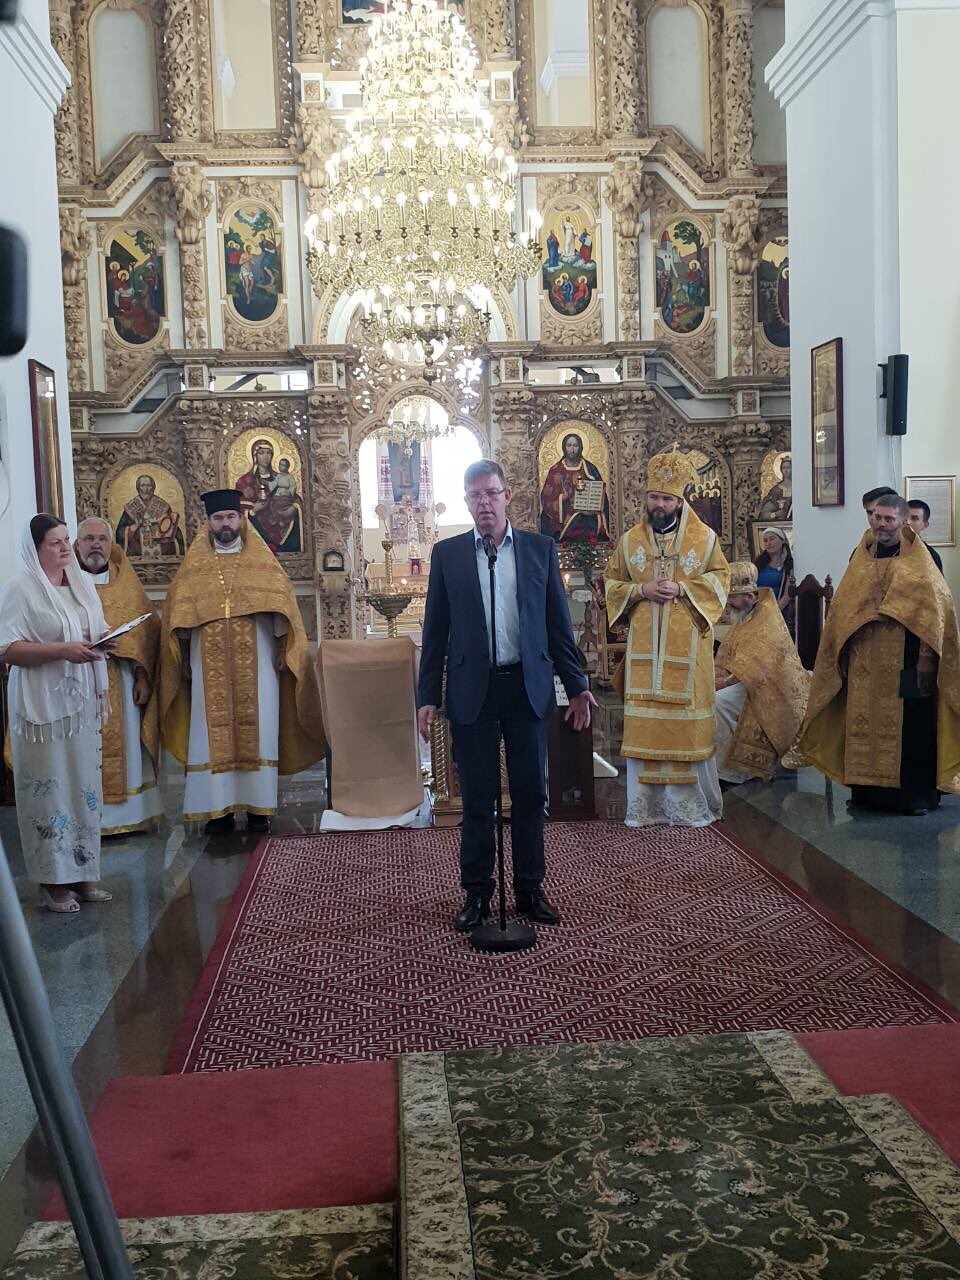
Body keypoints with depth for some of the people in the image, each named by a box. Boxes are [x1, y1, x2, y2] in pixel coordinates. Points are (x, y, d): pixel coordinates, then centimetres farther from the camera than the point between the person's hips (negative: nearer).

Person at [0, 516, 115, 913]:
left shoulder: (82, 582, 11)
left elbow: (99, 629, 20)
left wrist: (104, 641, -2)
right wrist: (62, 650, -22)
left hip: (81, 698, 6)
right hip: (42, 702, -6)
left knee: (84, 783, 8)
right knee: (48, 785, -2)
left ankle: (82, 872, 19)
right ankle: (53, 880, 9)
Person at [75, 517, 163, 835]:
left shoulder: (126, 584, 10)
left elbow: (147, 631, 6)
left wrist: (143, 676, -2)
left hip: (123, 686, 2)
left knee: (126, 746, 5)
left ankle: (129, 815, 14)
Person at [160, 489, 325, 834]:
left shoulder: (263, 563, 9)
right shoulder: (194, 566, 11)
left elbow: (281, 606, 5)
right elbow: (178, 616, 10)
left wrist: (282, 650, -3)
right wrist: (183, 658, 4)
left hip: (256, 664, 0)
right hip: (210, 667, 1)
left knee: (257, 731, -1)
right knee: (213, 733, -2)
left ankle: (258, 806, 5)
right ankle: (219, 807, 3)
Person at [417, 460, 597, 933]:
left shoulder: (540, 548, 5)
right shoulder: (447, 553, 4)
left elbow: (558, 623, 7)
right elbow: (435, 631, 4)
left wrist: (576, 685, 3)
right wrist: (427, 696, -1)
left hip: (528, 688, 1)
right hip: (471, 691, -1)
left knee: (530, 795, 7)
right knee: (477, 798, 7)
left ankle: (530, 889, 21)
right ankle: (477, 893, 19)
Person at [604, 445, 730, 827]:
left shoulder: (704, 537, 2)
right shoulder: (630, 540, 7)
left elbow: (720, 578, 3)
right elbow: (611, 582, 11)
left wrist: (682, 589, -12)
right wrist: (641, 590, -8)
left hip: (686, 646, -2)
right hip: (644, 647, 2)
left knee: (687, 720, 1)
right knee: (643, 722, 2)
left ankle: (690, 803, 12)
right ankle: (645, 804, 10)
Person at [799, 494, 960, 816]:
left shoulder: (920, 562, 0)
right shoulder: (861, 560, 12)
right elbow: (842, 610, 13)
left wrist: (926, 660, -14)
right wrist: (844, 657, 7)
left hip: (905, 666, -4)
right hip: (864, 667, 4)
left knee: (910, 729, -1)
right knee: (864, 729, 6)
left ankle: (917, 793, 9)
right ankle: (868, 789, 16)